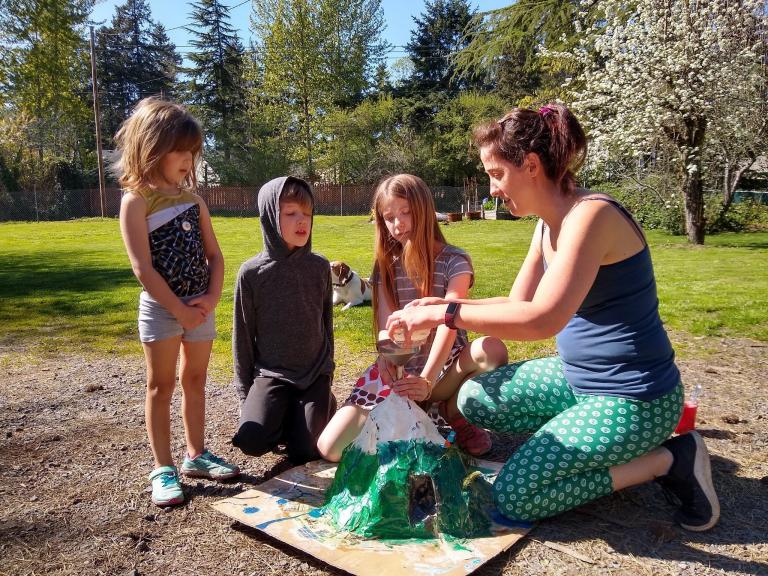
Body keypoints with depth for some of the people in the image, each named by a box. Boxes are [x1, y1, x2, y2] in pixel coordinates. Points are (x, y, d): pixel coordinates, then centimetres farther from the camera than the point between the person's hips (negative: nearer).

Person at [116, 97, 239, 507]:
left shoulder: (193, 199, 7)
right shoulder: (136, 200, -10)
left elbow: (214, 255, 7)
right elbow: (143, 268, -16)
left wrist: (211, 299, -7)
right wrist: (179, 310, -15)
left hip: (200, 307, 6)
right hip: (161, 307, -5)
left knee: (195, 381, 14)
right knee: (161, 385, 4)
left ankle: (196, 455, 28)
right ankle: (163, 469, 15)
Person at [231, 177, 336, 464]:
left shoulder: (320, 267, -3)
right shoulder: (251, 273, -8)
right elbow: (242, 334, 0)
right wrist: (245, 390, 2)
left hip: (316, 373, 1)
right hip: (271, 374, -1)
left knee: (304, 452, -8)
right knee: (251, 441, -20)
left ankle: (323, 406, 23)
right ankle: (285, 415, 12)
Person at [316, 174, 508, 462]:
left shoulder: (454, 261, -7)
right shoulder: (386, 265, 4)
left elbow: (448, 323, -20)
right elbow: (387, 328, -7)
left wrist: (427, 380, -35)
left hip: (443, 365, -2)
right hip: (398, 370, 2)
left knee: (493, 349, -36)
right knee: (330, 448, -16)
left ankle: (454, 413, -4)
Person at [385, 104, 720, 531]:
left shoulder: (591, 215, -24)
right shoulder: (549, 224, 5)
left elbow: (542, 319, -34)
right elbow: (518, 303, 10)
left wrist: (444, 313, -29)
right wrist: (444, 304, -3)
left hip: (631, 399, -9)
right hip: (578, 378, 9)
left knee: (514, 496, -10)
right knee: (474, 400, 10)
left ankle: (670, 458, 0)